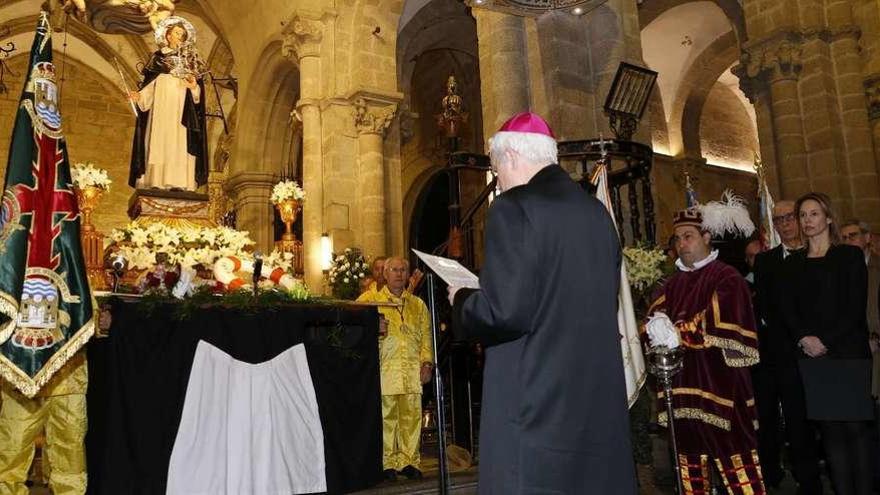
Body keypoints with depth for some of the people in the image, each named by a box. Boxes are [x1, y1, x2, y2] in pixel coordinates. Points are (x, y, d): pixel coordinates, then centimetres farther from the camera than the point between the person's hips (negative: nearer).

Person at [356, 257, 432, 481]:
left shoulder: (418, 305, 19)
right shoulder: (369, 299, 10)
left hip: (412, 370, 3)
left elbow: (426, 336, 16)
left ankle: (408, 461, 11)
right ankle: (387, 463, 6)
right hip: (385, 368, -3)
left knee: (412, 415, 2)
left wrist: (427, 362, 5)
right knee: (385, 416, -3)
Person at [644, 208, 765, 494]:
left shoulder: (726, 278, -2)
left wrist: (676, 332, -12)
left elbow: (719, 327, -15)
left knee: (734, 456, -5)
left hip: (719, 384, -5)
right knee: (689, 460, 11)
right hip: (683, 386, 6)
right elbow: (652, 322, 6)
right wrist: (656, 329, -16)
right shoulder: (673, 284, 16)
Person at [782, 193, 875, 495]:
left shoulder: (850, 256, 4)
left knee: (856, 427, -2)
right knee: (830, 429, 3)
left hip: (849, 353, -3)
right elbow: (788, 309, 7)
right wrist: (804, 338, -10)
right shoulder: (795, 263, 12)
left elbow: (856, 307, -4)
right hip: (812, 357, 3)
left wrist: (826, 341, -12)